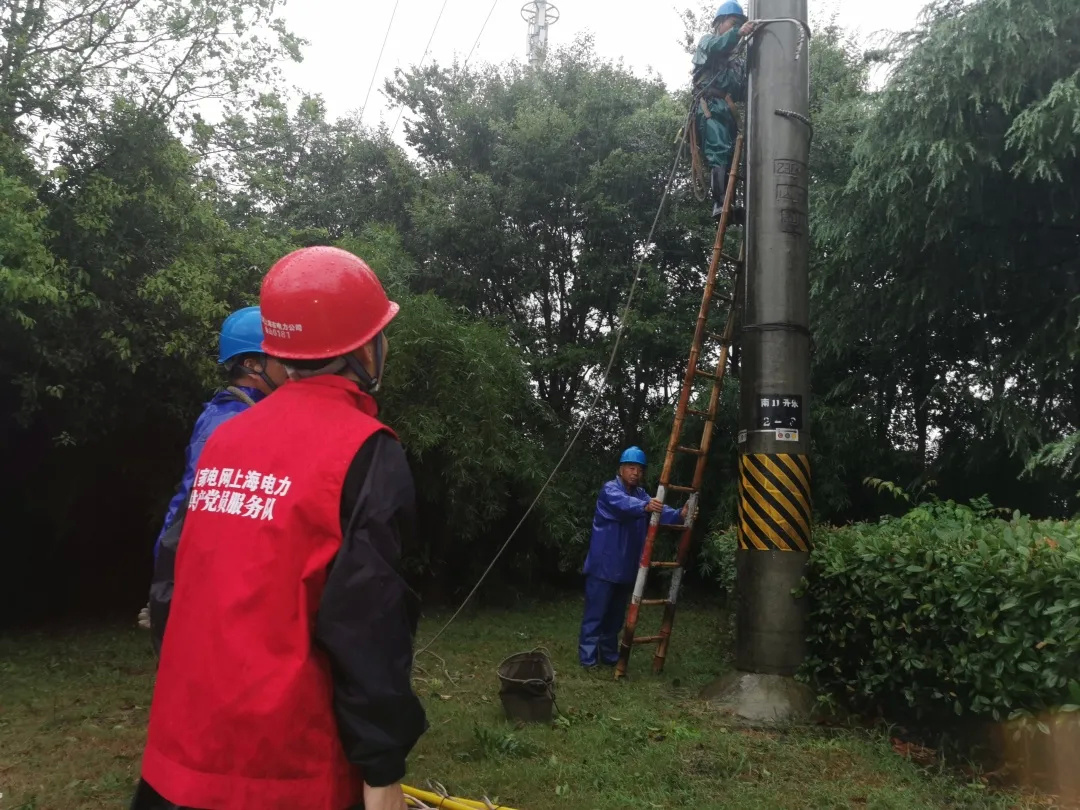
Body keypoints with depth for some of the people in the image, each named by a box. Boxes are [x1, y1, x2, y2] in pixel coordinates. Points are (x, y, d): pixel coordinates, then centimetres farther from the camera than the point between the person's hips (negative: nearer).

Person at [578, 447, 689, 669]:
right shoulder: (610, 490, -10)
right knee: (596, 613, -3)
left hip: (625, 567, 7)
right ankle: (587, 658, 4)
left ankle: (610, 656, 26)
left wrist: (679, 514, -29)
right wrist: (645, 506, -53)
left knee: (615, 615, 15)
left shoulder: (641, 493, 10)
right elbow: (625, 504, -33)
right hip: (603, 565, -7)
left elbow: (658, 510, -8)